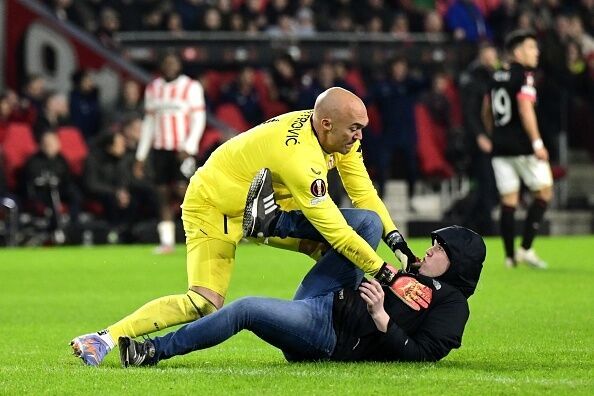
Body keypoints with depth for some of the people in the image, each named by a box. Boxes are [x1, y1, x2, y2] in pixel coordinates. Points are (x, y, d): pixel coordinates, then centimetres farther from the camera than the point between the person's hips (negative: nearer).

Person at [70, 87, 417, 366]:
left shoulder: (339, 136, -11)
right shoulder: (300, 158, -36)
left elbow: (364, 194, 0)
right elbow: (335, 231, -31)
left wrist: (397, 240, -9)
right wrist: (382, 271, -24)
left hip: (260, 204, 10)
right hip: (213, 206, -10)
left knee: (329, 247, 0)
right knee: (205, 304, -22)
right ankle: (105, 339, -17)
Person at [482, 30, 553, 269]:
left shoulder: (497, 77, 13)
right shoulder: (524, 75, -11)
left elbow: (486, 112, 22)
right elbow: (525, 109, -21)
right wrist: (537, 143, -21)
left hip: (500, 147, 7)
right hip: (522, 146, -7)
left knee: (508, 200, 8)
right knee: (544, 192, 4)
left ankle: (510, 256, 5)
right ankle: (526, 248, -5)